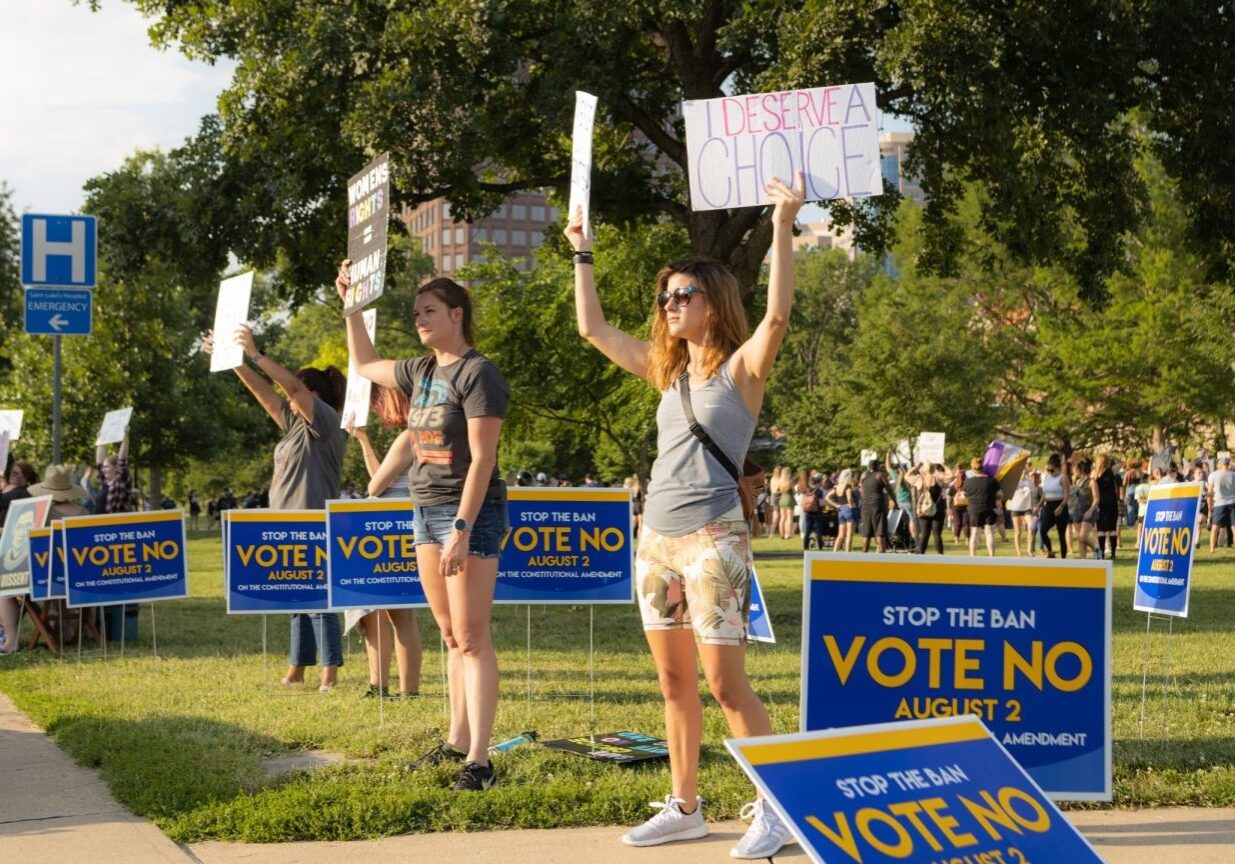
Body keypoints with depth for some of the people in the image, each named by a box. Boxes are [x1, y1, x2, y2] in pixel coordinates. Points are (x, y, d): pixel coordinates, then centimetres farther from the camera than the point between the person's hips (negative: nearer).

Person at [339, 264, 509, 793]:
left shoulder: (477, 373, -12)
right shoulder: (421, 372, 13)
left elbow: (481, 459, -18)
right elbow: (364, 365, 33)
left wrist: (462, 529, -24)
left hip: (469, 512, -8)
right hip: (425, 510, 8)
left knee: (471, 637, -10)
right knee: (451, 636, 12)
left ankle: (478, 759, -11)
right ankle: (457, 741, 19)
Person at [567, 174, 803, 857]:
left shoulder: (742, 366, -5)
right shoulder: (667, 370, 13)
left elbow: (777, 314, -24)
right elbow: (591, 327, 19)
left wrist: (783, 227, -28)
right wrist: (582, 254, 19)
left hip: (711, 540, -7)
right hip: (656, 539, 7)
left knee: (726, 684, -8)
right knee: (674, 684, 10)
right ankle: (684, 807, 19)